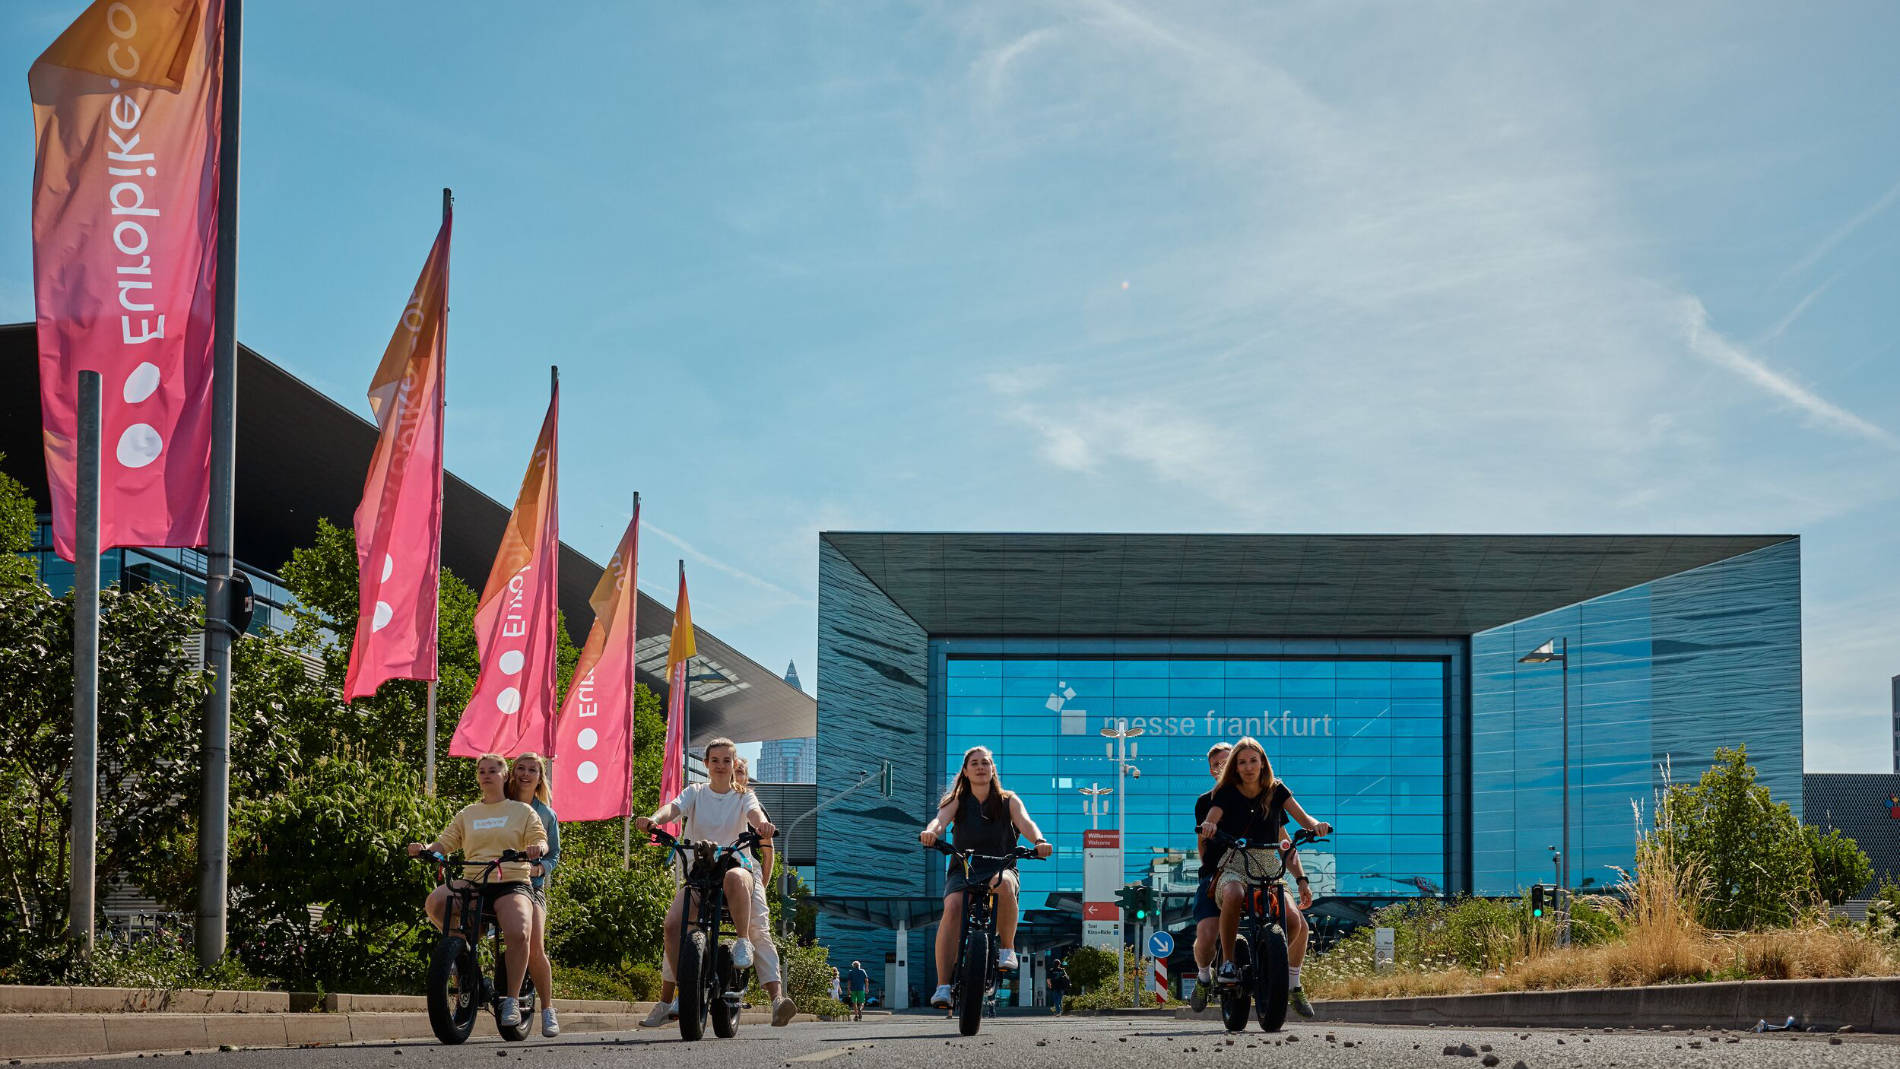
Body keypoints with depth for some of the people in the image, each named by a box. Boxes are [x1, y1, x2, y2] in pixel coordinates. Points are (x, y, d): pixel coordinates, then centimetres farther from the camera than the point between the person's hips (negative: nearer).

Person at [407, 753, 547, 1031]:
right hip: (472, 884, 3)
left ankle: (511, 999, -18)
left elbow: (540, 841, 1)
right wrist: (425, 848, -9)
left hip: (510, 884, -3)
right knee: (435, 901, -30)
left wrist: (538, 848, -23)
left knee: (518, 933, -33)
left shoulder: (522, 811, 13)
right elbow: (445, 841, 13)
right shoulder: (468, 814, 21)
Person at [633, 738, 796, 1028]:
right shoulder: (695, 793, 10)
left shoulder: (743, 796, 9)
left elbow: (754, 812, -14)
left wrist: (762, 824, -40)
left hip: (739, 866, -2)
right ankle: (666, 1001, -7)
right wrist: (654, 819, -34)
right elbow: (674, 807, -10)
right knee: (672, 923, -21)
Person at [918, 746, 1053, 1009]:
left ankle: (1007, 948, -19)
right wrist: (930, 831, -36)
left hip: (1001, 867, 0)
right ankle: (943, 986, -34)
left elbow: (1025, 823, -8)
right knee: (952, 908, -30)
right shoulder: (956, 801, 10)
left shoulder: (1008, 801, 10)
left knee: (1003, 884, -38)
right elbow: (941, 819, -11)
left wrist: (1039, 841, -32)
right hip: (963, 868, 0)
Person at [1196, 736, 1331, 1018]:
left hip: (1269, 867, 3)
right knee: (1233, 896, -41)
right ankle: (1227, 962, -27)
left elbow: (1303, 818, 1)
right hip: (1234, 865, -2)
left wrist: (1316, 825, -23)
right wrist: (1208, 825, -37)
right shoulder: (1227, 793, 4)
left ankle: (1293, 985, 4)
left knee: (1296, 922, -21)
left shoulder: (1276, 791, 10)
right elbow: (1211, 817, -12)